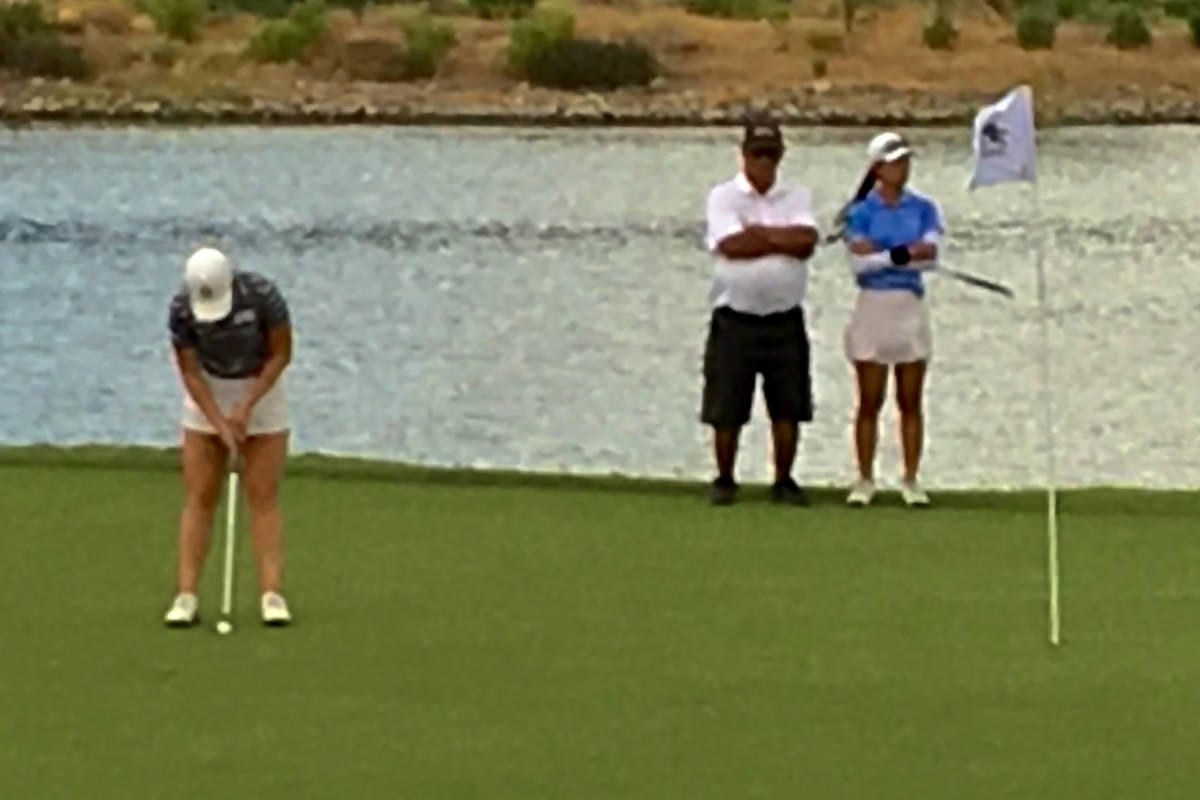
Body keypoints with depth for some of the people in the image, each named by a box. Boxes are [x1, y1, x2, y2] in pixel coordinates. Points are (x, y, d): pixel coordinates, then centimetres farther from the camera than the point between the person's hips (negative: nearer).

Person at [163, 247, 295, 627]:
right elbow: (190, 372, -14)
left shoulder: (262, 295, -27)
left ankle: (272, 594, -11)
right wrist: (221, 423, -21)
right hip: (208, 394, 1)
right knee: (199, 498, -4)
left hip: (260, 387, -1)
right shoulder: (181, 310, -23)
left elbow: (281, 354, -15)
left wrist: (246, 407, -19)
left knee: (263, 497, -7)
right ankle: (186, 596, -6)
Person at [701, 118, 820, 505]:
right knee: (726, 410, 2)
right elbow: (730, 245, -17)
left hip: (785, 320, 2)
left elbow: (807, 242, -10)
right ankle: (724, 479, 16)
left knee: (788, 407, 3)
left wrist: (760, 233, -12)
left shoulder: (797, 197, 8)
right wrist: (784, 239, -8)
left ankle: (784, 481, 14)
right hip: (734, 319, -2)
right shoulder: (723, 196, 0)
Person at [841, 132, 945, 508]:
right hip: (873, 306, -2)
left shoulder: (923, 208, 5)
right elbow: (858, 263, -12)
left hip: (911, 307, 2)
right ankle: (865, 480, 7)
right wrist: (902, 255, -17)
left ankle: (911, 480, 8)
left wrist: (881, 253, -16)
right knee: (870, 402, 2)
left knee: (910, 402, 3)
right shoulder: (861, 211, 0)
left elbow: (930, 256, -9)